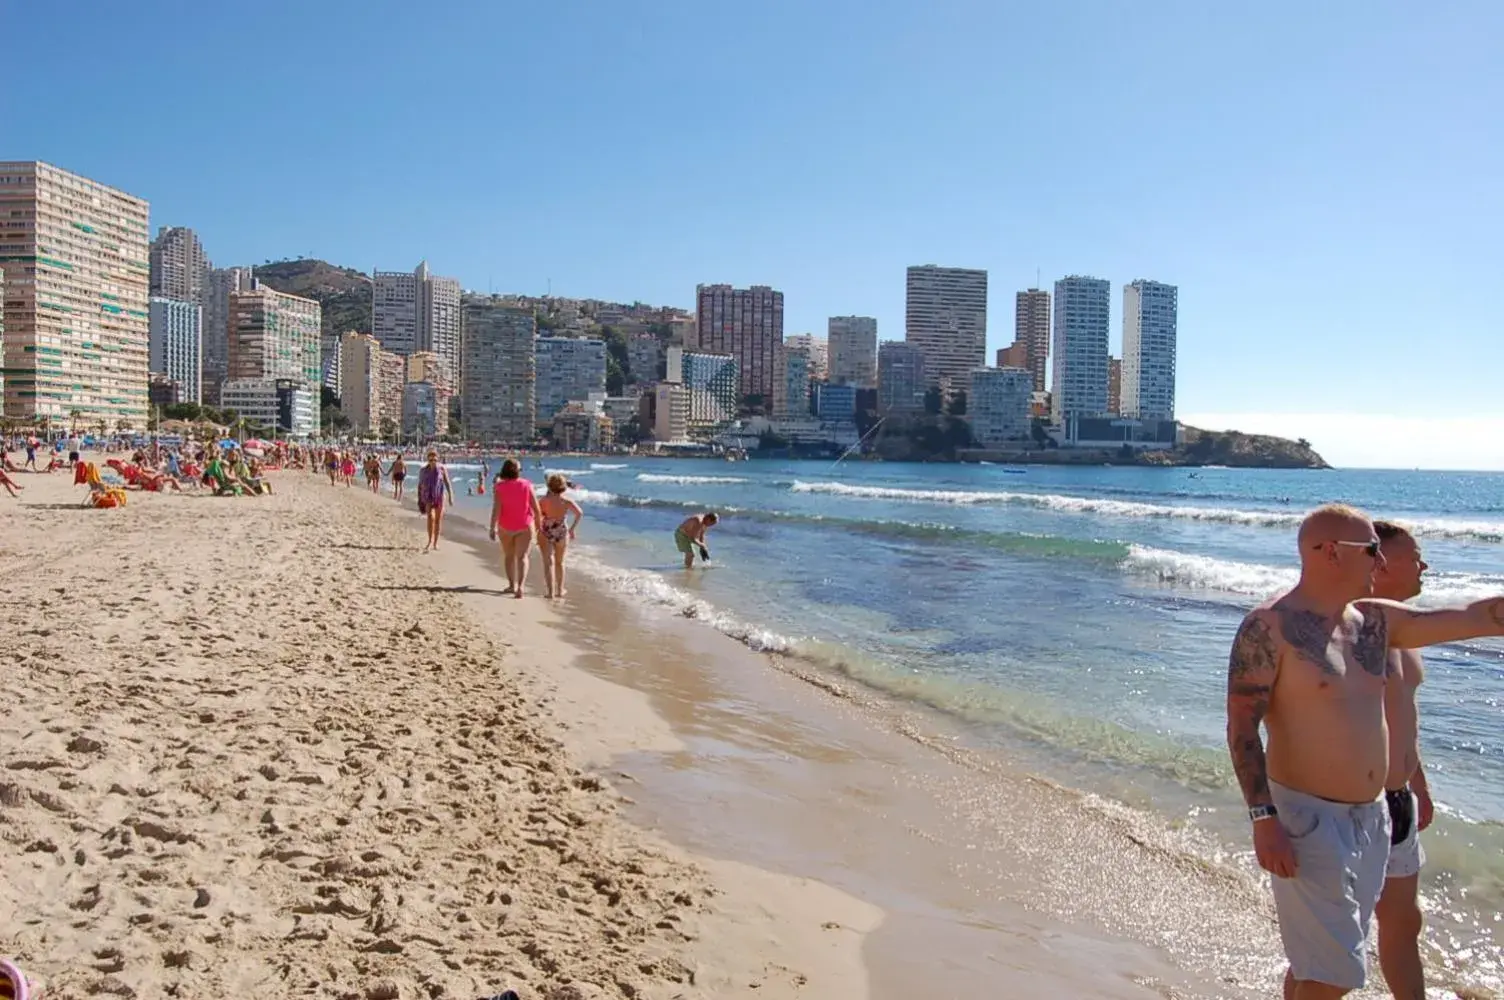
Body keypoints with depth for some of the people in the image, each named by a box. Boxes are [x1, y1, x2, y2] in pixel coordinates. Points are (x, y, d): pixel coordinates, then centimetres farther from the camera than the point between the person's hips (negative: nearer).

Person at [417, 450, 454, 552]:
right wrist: (419, 499, 8)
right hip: (428, 497, 0)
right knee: (430, 517, -20)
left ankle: (436, 542, 16)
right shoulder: (423, 470, 0)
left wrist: (450, 496, -16)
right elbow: (420, 485, 8)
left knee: (438, 519, 5)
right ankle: (430, 541, -19)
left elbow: (448, 483, -7)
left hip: (440, 496, 0)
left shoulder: (442, 469, -4)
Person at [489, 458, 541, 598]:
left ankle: (512, 585, 28)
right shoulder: (526, 485, -7)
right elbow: (535, 507, -6)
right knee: (522, 556, -1)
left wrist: (493, 527, -13)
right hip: (525, 526, 0)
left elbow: (496, 509, -16)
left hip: (505, 527, 0)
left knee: (509, 556, 19)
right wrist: (538, 522, 7)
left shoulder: (499, 487, -10)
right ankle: (520, 586, -18)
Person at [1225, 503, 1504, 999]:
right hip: (1307, 818, -7)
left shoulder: (1375, 621, 9)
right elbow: (1242, 724, -18)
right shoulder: (1269, 626, -14)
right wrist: (1263, 820, -23)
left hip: (1371, 819, 7)